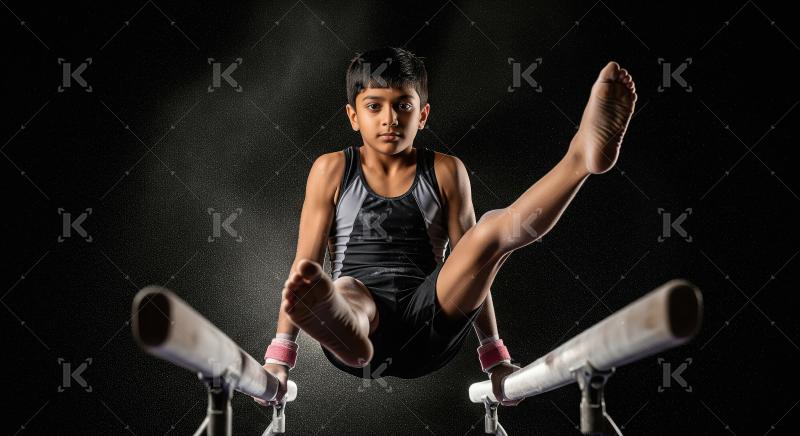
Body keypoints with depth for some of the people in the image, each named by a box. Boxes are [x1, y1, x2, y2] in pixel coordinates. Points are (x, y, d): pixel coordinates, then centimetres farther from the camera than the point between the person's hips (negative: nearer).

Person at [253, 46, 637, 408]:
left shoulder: (446, 172, 13)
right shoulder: (332, 171, 9)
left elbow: (473, 269, 13)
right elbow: (305, 263, 6)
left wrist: (494, 356, 10)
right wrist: (279, 357, -1)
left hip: (426, 319, 1)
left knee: (493, 228, -20)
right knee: (348, 290, -37)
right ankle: (339, 331, -73)